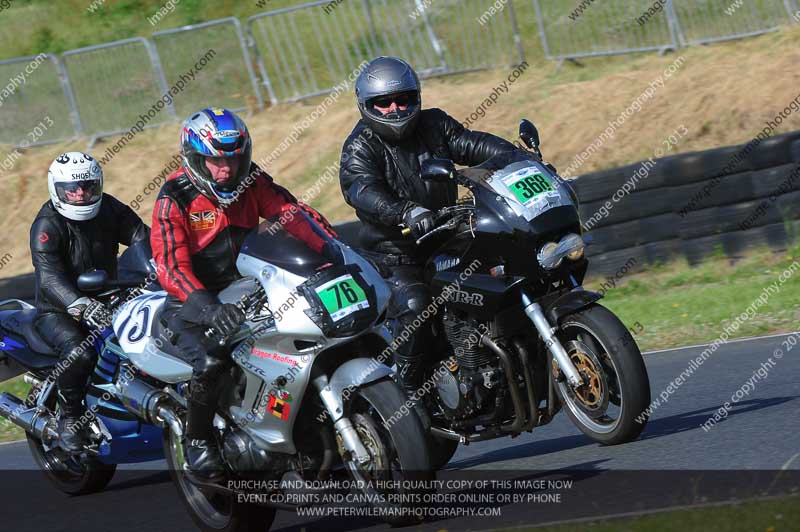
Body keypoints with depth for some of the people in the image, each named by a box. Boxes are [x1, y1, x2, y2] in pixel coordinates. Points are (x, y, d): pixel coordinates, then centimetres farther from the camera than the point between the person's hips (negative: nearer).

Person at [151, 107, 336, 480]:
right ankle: (196, 441, -5)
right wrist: (208, 307, -41)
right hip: (192, 297, -5)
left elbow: (290, 210, -10)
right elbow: (170, 265, -25)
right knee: (210, 363, -31)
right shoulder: (175, 199, -15)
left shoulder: (250, 182, 0)